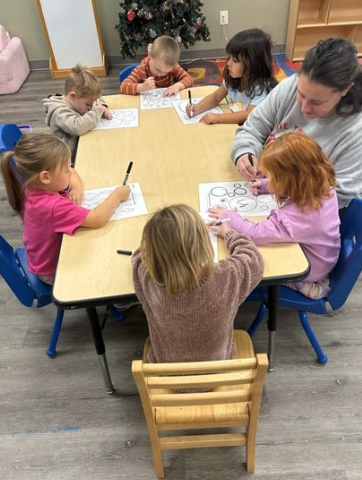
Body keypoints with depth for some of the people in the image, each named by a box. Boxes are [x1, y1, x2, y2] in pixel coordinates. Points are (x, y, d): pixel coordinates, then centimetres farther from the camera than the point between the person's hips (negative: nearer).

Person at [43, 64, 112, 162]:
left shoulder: (76, 101, 6)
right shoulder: (59, 112, -19)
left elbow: (96, 99, 24)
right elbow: (77, 127, -38)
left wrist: (102, 108, 1)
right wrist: (96, 112, -25)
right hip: (73, 160, -9)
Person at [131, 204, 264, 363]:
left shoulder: (148, 280, -31)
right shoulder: (228, 277, -32)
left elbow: (140, 255, -7)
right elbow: (252, 257, -8)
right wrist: (227, 231, 7)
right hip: (218, 366, 0)